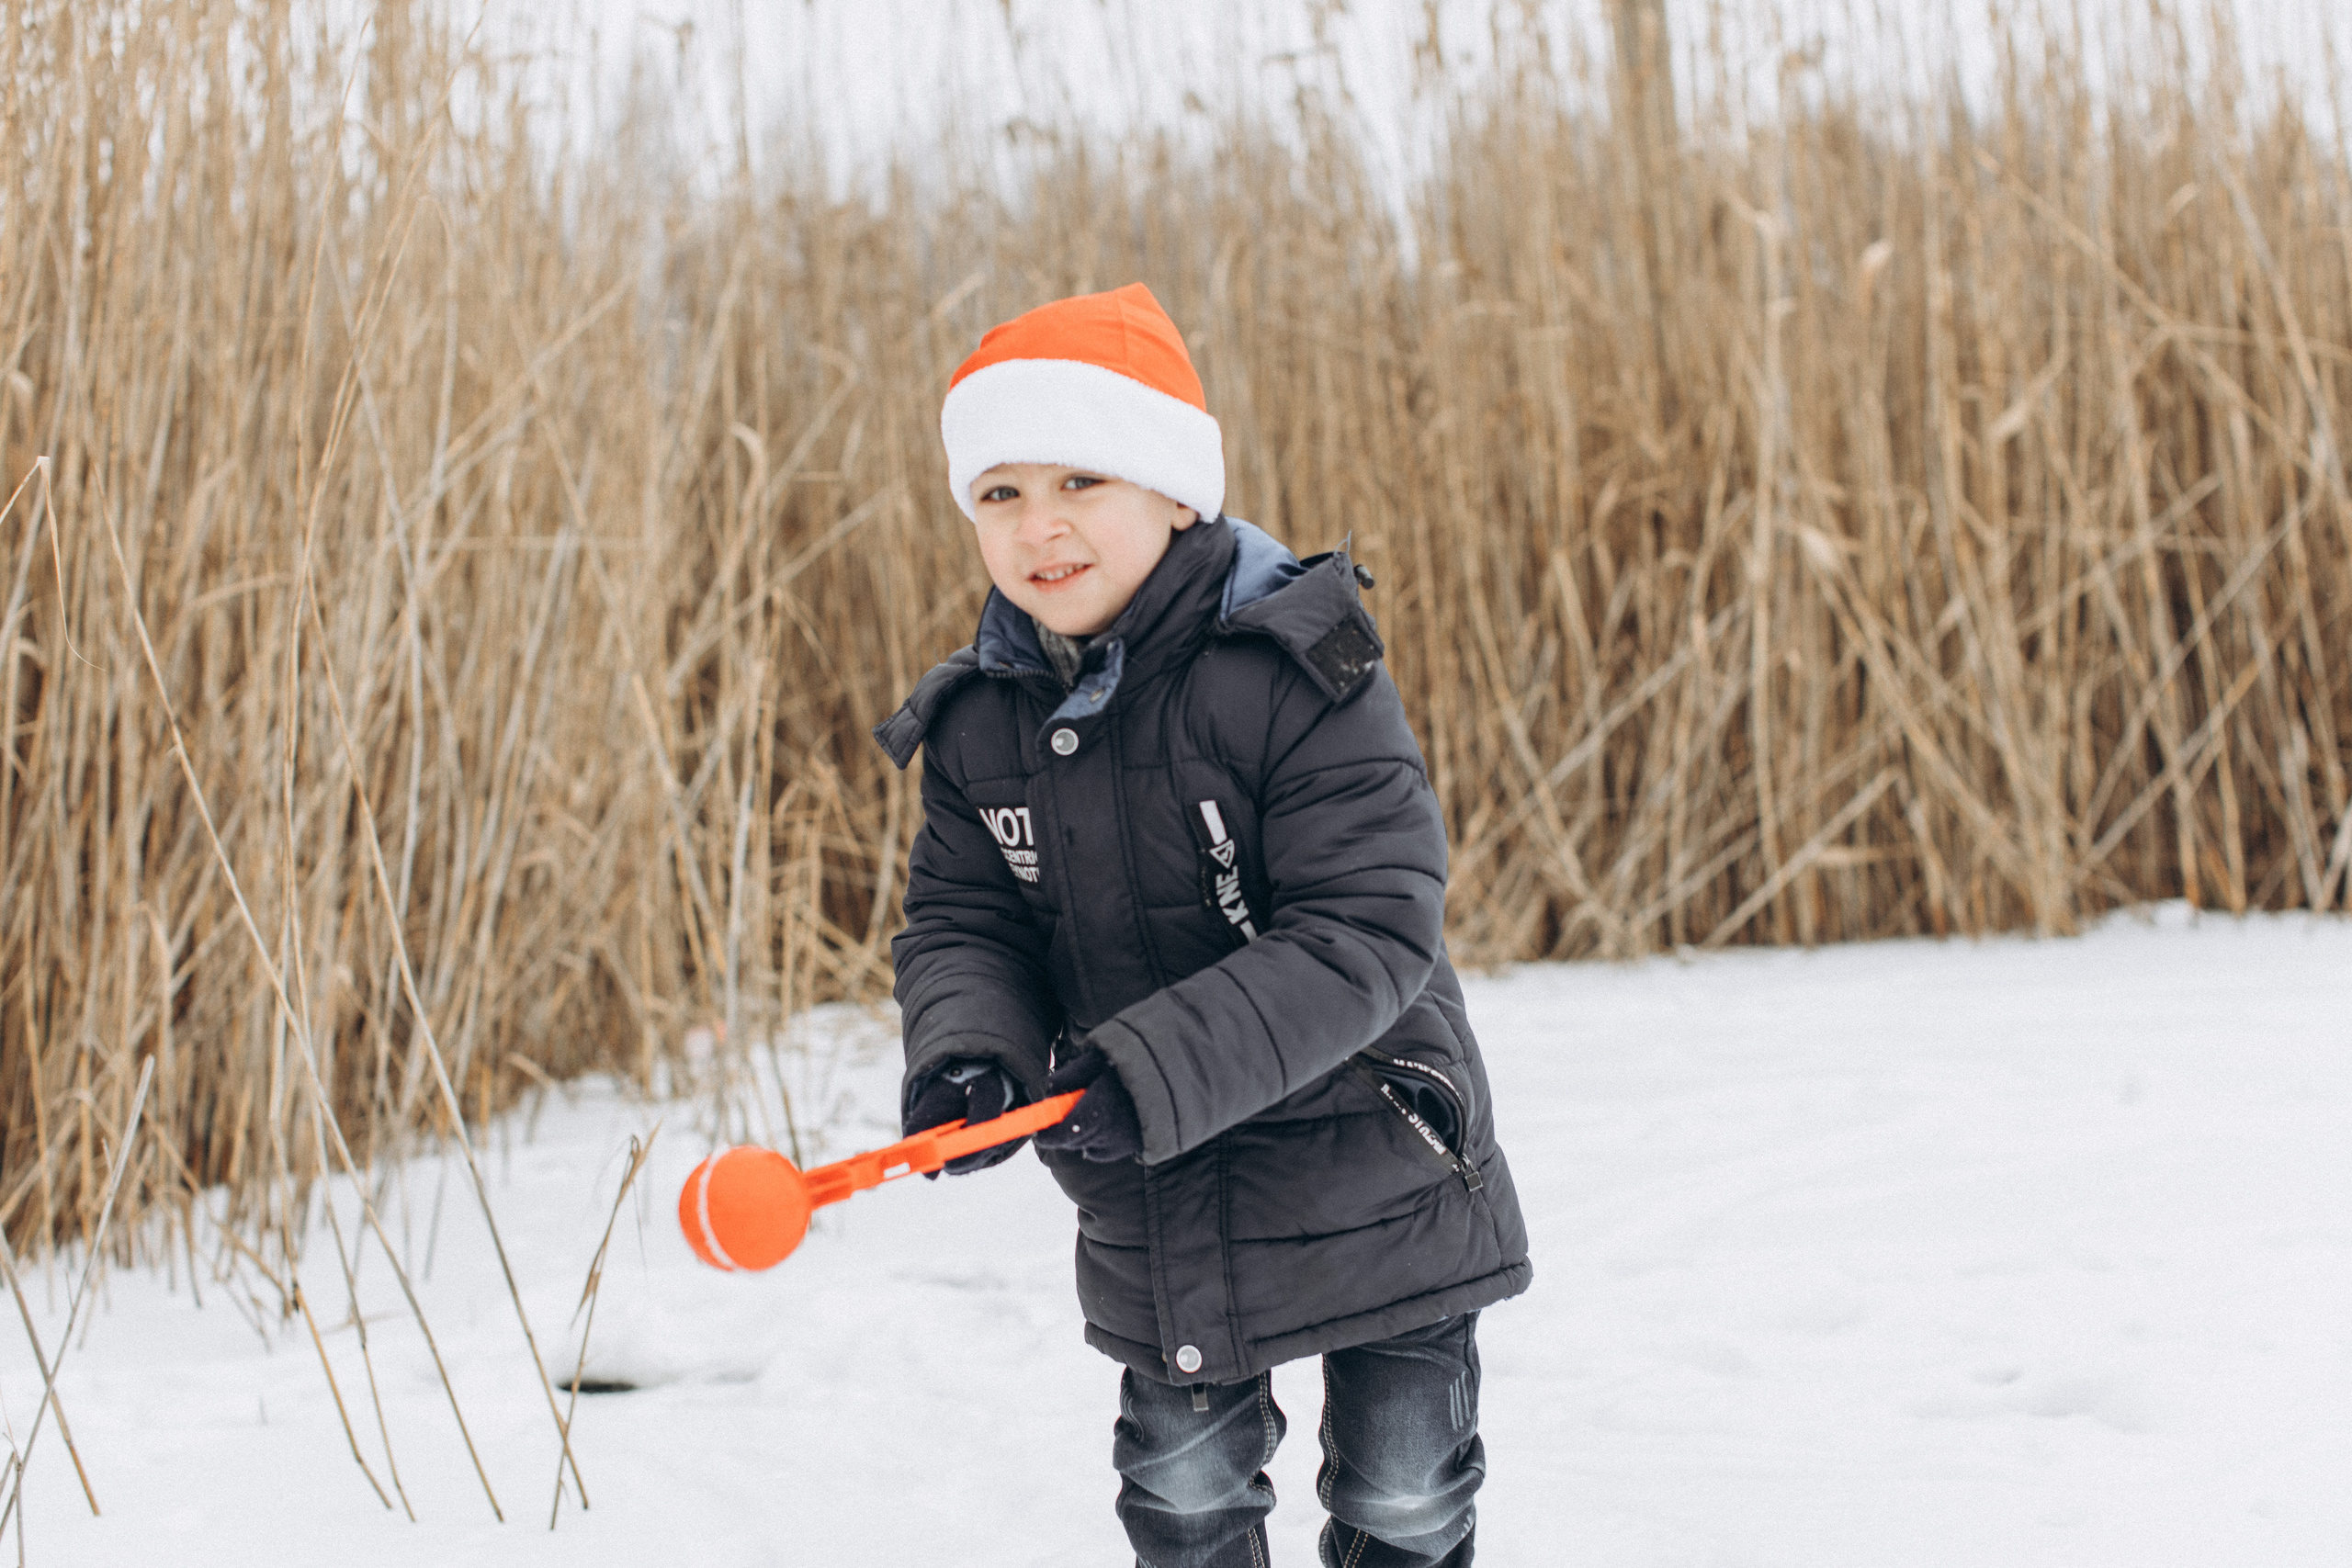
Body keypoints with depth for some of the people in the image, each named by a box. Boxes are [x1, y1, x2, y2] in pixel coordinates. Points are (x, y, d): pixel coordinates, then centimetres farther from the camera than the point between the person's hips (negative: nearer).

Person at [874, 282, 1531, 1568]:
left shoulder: (1299, 678, -22)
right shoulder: (979, 723, -3)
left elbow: (1366, 935, -26)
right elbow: (960, 921, 3)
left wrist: (1158, 1069, -33)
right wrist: (966, 1053, -20)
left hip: (1369, 1177, -4)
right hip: (1150, 1216, 4)